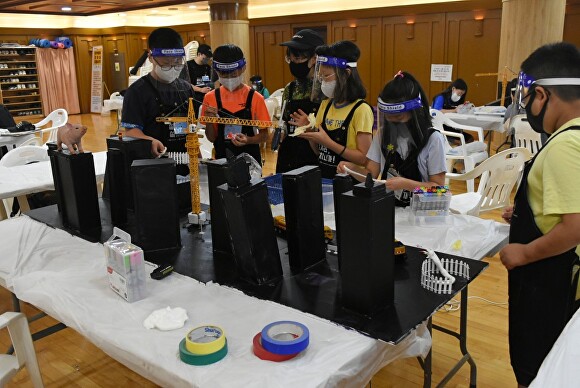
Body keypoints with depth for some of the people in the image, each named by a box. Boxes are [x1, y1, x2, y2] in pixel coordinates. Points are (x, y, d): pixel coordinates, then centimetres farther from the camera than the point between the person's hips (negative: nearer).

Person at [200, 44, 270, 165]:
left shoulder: (255, 97, -8)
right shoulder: (211, 98, -2)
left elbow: (264, 134, -2)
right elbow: (212, 138, 2)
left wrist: (248, 140, -20)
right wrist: (209, 121, -16)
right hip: (222, 158, 1)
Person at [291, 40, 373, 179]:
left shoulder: (361, 109, -11)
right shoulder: (325, 105, 9)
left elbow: (364, 158, -15)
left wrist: (328, 142, -19)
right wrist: (309, 131, -3)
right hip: (323, 177, 6)